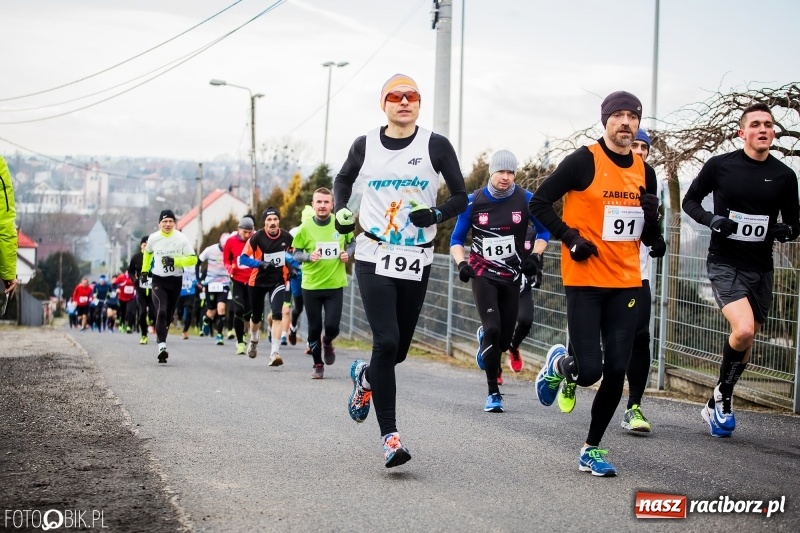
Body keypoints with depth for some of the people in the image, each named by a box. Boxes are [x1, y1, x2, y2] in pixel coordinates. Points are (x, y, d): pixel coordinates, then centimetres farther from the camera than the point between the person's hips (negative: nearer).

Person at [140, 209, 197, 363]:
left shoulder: (181, 239, -8)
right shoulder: (153, 238, -3)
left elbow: (193, 259, -9)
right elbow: (147, 252, 20)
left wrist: (174, 261, -20)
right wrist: (145, 270, 18)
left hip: (175, 281, 1)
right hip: (158, 280, -1)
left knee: (169, 315, 13)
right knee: (161, 312, -19)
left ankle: (160, 336, 39)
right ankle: (162, 346, -25)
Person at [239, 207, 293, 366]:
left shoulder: (286, 237, -8)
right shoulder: (257, 237, -16)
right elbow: (243, 258, -18)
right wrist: (261, 263, -31)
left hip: (278, 280, 0)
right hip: (258, 281, 0)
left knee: (277, 315, -18)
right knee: (256, 316, 16)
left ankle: (275, 353, -19)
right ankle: (253, 340, 49)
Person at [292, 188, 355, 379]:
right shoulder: (305, 228, -6)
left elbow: (352, 242, 13)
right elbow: (296, 254, 1)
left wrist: (347, 253, -7)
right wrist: (309, 257, -19)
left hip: (335, 285, 0)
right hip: (311, 286, 0)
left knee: (332, 326, -7)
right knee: (314, 328, 6)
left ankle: (327, 343, 30)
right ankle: (318, 364, 25)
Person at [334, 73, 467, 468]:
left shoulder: (435, 146, -1)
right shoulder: (365, 146, 3)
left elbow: (461, 197, 2)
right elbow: (343, 180, 22)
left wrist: (436, 215, -17)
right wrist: (341, 213, 5)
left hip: (416, 262, 1)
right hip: (374, 258, -1)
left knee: (398, 350, 8)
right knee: (386, 342, -15)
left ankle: (365, 376, 44)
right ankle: (389, 435, -10)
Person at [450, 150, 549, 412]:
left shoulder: (525, 200, -3)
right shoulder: (474, 201, -4)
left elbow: (544, 231, 11)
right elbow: (456, 239, 5)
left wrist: (536, 256, -5)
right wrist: (462, 263, -12)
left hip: (511, 278, 2)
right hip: (482, 275, -2)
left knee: (503, 340, 6)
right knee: (492, 329, -19)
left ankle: (485, 340, 45)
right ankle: (493, 392, -9)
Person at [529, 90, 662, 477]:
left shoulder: (644, 171, 9)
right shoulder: (584, 161, -7)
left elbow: (650, 239, 15)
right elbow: (539, 203, -4)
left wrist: (652, 215, -6)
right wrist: (569, 238, -14)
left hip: (626, 283, 5)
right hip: (584, 281, -5)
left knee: (616, 372, 1)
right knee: (588, 370, -10)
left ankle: (592, 450, 17)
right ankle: (559, 364, 27)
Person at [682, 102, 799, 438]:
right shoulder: (719, 166, -5)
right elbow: (690, 201, 6)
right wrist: (711, 220, -13)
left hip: (760, 268, 4)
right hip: (724, 263, -4)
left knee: (746, 340, 12)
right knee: (743, 330, -24)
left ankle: (717, 406, 33)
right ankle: (723, 394, 3)